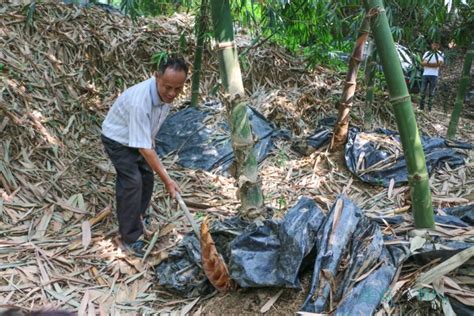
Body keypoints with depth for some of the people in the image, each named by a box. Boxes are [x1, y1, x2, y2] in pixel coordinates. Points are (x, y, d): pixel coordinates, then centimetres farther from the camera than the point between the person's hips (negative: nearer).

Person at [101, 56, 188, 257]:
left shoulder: (165, 93, -16)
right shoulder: (139, 102, -41)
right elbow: (144, 148, -39)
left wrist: (151, 141, 18)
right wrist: (167, 180, -36)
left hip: (139, 137, 8)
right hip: (117, 140, -7)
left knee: (147, 177, 9)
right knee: (132, 182, -15)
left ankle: (138, 218, 32)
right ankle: (131, 238, -4)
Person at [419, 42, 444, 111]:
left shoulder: (441, 54, 5)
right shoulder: (427, 53, 12)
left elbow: (439, 64, -10)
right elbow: (422, 63, 0)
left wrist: (427, 63, -8)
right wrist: (434, 64, -10)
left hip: (434, 75, -2)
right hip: (425, 74, 2)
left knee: (431, 93, -1)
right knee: (423, 91, -3)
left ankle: (429, 109, 3)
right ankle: (421, 107, 1)